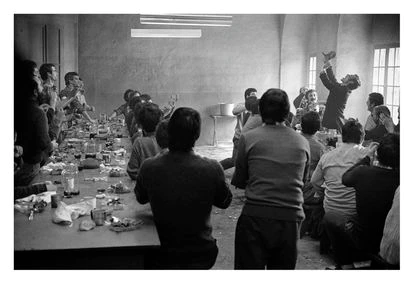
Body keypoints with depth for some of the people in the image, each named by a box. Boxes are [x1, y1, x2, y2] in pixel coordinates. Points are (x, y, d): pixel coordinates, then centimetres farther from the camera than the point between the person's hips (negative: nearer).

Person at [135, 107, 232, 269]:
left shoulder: (148, 167, -20)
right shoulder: (212, 168, -24)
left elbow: (141, 199, 2)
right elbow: (224, 202, -4)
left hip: (164, 256, 0)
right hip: (202, 254, 0)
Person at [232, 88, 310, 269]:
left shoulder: (248, 138, -4)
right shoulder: (303, 143, 4)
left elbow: (239, 181, 4)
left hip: (255, 216, -3)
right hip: (291, 217, 3)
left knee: (249, 268, 5)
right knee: (283, 268, 16)